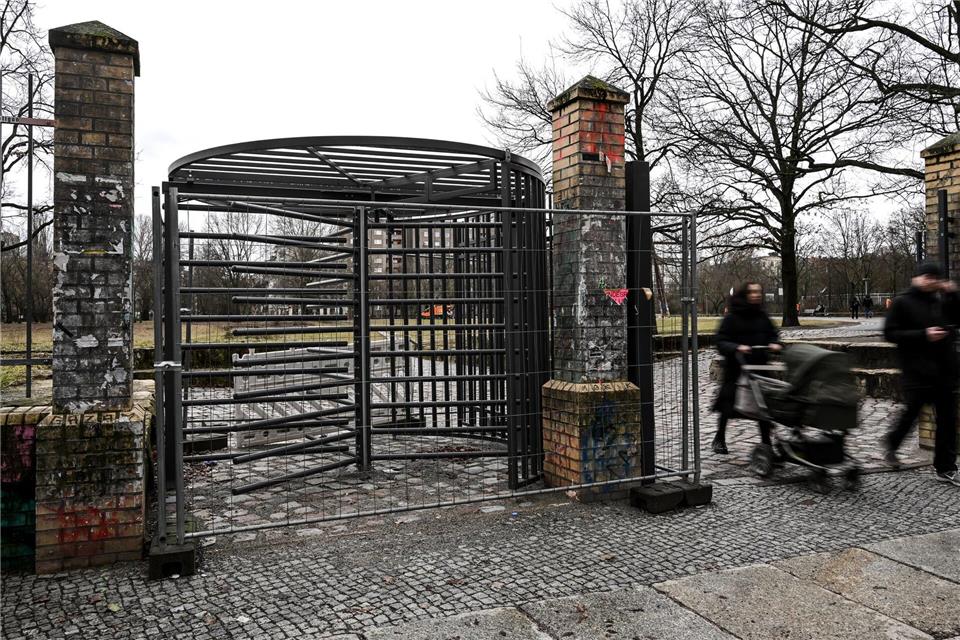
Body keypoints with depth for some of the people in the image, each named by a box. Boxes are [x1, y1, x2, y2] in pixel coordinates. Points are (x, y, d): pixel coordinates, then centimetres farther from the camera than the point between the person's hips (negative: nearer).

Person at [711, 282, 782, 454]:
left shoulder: (762, 316, 6)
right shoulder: (732, 318, -7)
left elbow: (772, 335, 14)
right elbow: (721, 342, -11)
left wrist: (774, 344, -7)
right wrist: (737, 348, -27)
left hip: (759, 367, 3)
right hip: (736, 369, -3)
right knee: (728, 407, 7)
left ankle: (766, 441, 14)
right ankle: (719, 438, 28)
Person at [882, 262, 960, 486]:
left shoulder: (942, 301, 11)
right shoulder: (903, 302, -3)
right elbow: (890, 333, -8)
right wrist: (923, 335, -18)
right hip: (917, 370, -5)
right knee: (911, 412, 0)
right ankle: (891, 443, 29)